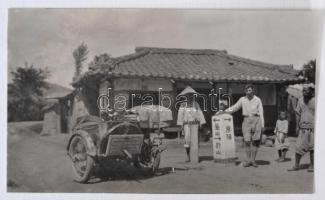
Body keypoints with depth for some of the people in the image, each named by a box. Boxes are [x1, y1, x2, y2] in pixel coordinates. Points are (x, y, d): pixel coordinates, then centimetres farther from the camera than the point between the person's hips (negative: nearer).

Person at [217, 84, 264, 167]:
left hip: (256, 120, -1)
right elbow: (234, 108, 11)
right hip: (246, 121, 1)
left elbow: (261, 113, 4)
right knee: (247, 141, -4)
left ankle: (253, 160, 6)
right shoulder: (242, 99, 8)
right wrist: (223, 111, 4)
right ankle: (248, 160, 3)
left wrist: (262, 125, 0)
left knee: (255, 141, -2)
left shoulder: (258, 100, 4)